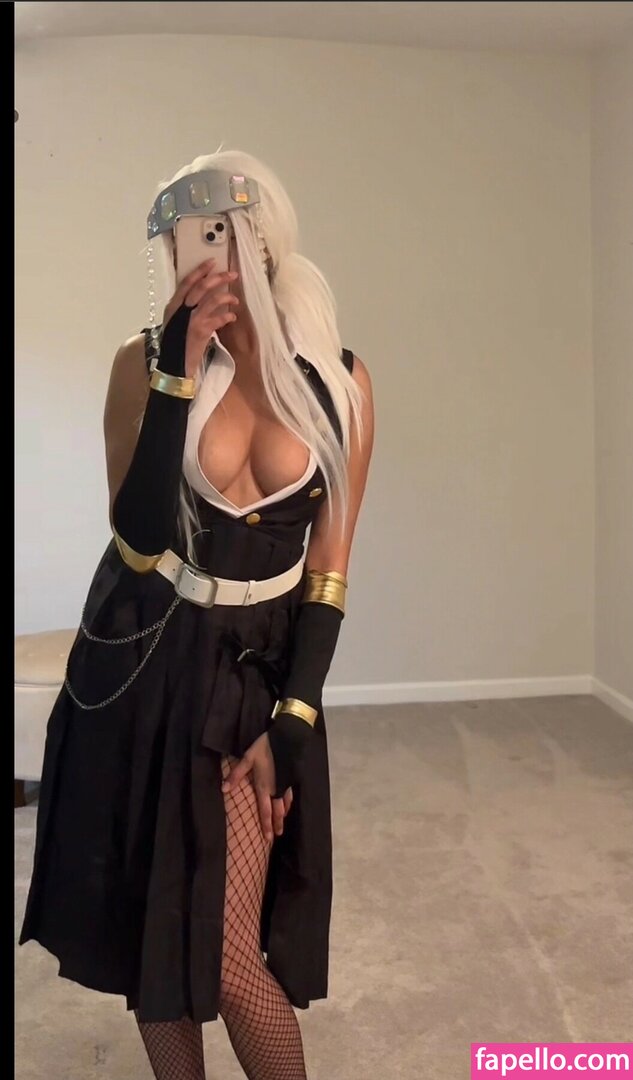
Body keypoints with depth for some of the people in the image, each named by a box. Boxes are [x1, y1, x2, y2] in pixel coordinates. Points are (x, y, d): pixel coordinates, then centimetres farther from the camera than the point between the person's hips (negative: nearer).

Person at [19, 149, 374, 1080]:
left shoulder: (340, 380, -5)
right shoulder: (146, 361, -7)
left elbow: (330, 569, -2)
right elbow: (140, 544, -18)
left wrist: (291, 722, -6)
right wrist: (180, 373, -22)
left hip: (259, 665, 0)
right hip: (141, 662, 1)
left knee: (232, 956, 0)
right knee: (151, 927, 13)